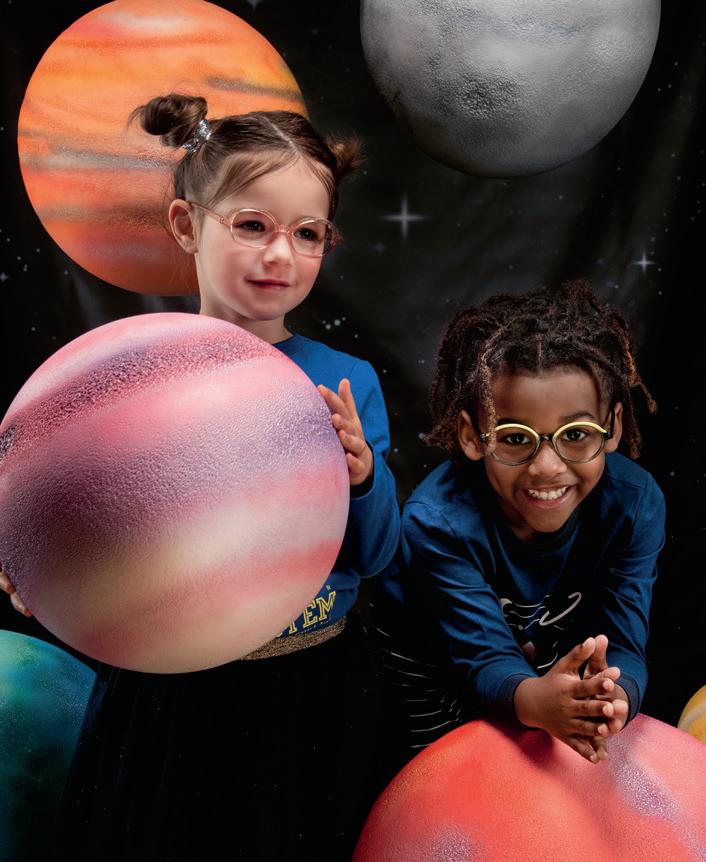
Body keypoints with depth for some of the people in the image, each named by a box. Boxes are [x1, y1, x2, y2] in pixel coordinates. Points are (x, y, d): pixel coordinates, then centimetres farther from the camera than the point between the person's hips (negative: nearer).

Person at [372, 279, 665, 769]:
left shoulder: (635, 503, -27)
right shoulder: (438, 521, -36)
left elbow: (622, 644, -28)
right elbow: (485, 656, -35)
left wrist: (615, 697, -53)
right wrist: (534, 699, -58)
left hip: (555, 659, 3)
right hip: (438, 671, -2)